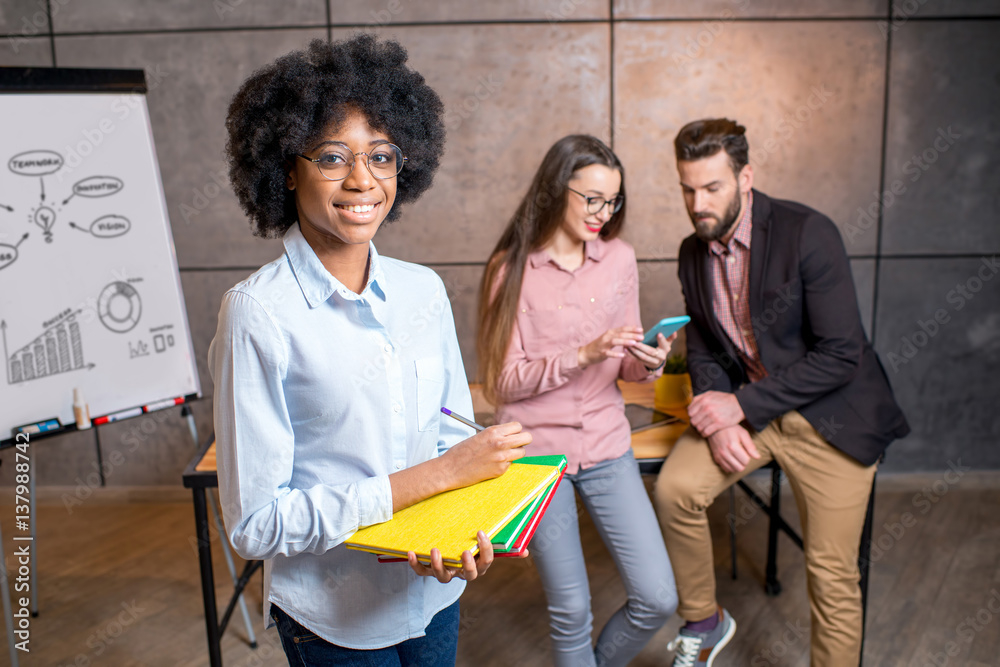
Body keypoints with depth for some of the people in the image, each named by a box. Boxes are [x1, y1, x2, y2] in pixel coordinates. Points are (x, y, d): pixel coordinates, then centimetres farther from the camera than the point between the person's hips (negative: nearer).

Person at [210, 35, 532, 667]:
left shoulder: (424, 289, -5)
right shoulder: (259, 314, -20)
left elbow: (454, 428, 4)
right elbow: (255, 524, -19)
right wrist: (437, 475, -23)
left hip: (436, 589, 4)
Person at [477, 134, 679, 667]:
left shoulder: (619, 258, 3)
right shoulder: (510, 269, -8)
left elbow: (625, 365, 9)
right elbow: (503, 382, -10)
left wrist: (647, 363, -13)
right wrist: (582, 354, -21)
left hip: (606, 445, 4)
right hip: (537, 449, -3)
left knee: (657, 600, 3)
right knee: (571, 611, 4)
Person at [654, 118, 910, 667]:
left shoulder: (808, 233, -18)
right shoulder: (693, 253, 2)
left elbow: (840, 355, -20)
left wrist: (741, 406, -21)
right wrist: (719, 421, -10)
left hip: (827, 413, -4)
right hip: (744, 404, 5)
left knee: (831, 573, -2)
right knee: (674, 488, -15)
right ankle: (703, 623, 10)